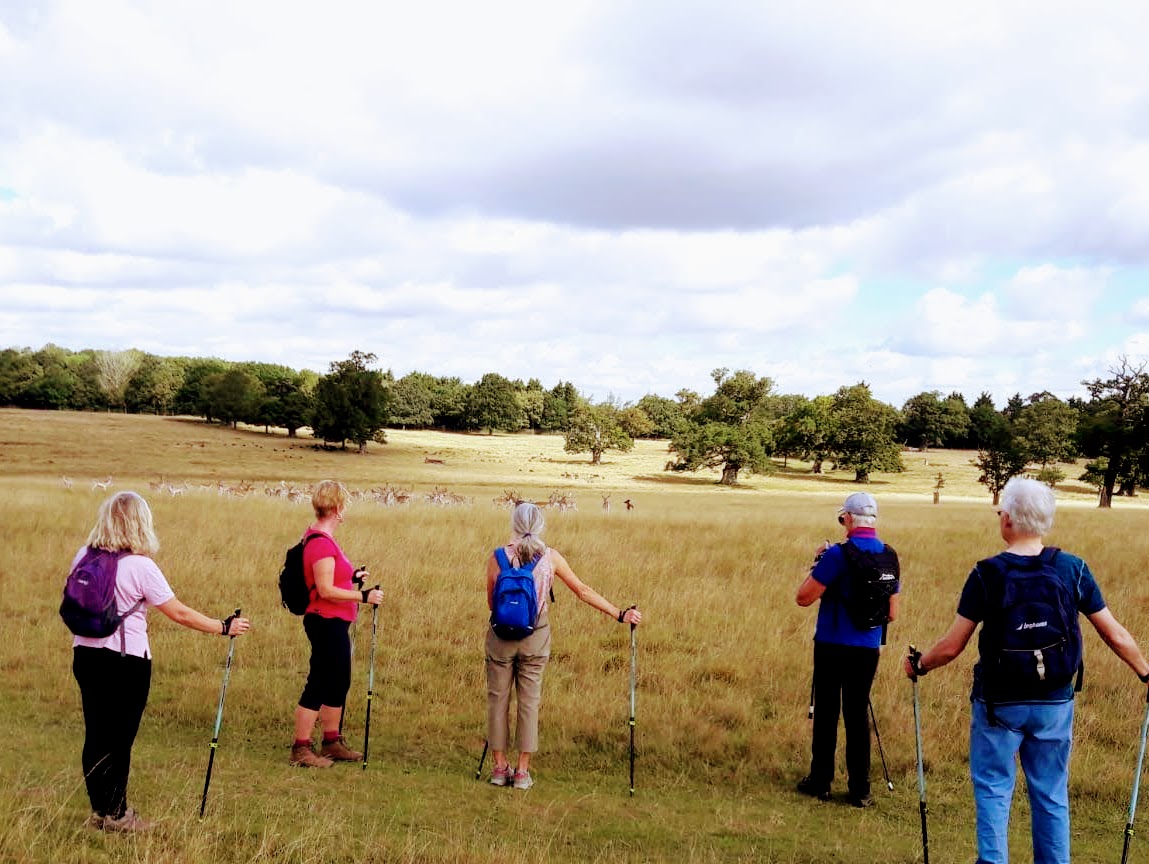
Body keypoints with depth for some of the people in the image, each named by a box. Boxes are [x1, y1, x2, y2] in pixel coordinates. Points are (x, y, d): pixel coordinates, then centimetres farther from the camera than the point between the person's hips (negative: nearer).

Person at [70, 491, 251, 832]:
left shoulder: (83, 557, 2)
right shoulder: (140, 566, -15)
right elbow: (180, 614, -12)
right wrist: (224, 627, -3)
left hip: (85, 655, 6)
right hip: (126, 660, -6)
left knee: (95, 735, 12)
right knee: (119, 738, 5)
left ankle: (99, 810, 21)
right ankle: (115, 814, 13)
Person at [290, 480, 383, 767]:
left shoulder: (318, 537, 12)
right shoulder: (321, 542, -20)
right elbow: (326, 590, -24)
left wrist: (351, 577, 16)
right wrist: (364, 596, -21)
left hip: (334, 623, 11)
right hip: (326, 622, -11)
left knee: (338, 683, 18)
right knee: (319, 685, -3)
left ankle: (332, 743, 29)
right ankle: (301, 750, 5)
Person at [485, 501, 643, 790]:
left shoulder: (497, 558, -8)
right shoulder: (550, 557, -6)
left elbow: (491, 602, 2)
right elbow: (583, 591, 0)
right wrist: (619, 614, 8)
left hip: (501, 636, 0)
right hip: (535, 638, 0)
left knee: (498, 699, 11)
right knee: (529, 701, 9)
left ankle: (500, 767, 18)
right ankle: (523, 771, 11)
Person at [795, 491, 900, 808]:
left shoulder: (839, 554, -14)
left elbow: (804, 597, -13)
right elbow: (893, 612, 12)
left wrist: (817, 563, -1)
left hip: (832, 646, -4)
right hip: (868, 649, 4)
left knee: (826, 713, 6)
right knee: (858, 714, 9)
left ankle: (820, 782, 13)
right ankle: (860, 790, 9)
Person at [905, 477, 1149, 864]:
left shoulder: (987, 574, -12)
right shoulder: (1073, 569, -6)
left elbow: (952, 646, -9)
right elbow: (1114, 634, 1)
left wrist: (919, 665, 9)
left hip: (998, 704, -2)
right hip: (1055, 702, 3)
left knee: (993, 791, 9)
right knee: (1051, 796, 14)